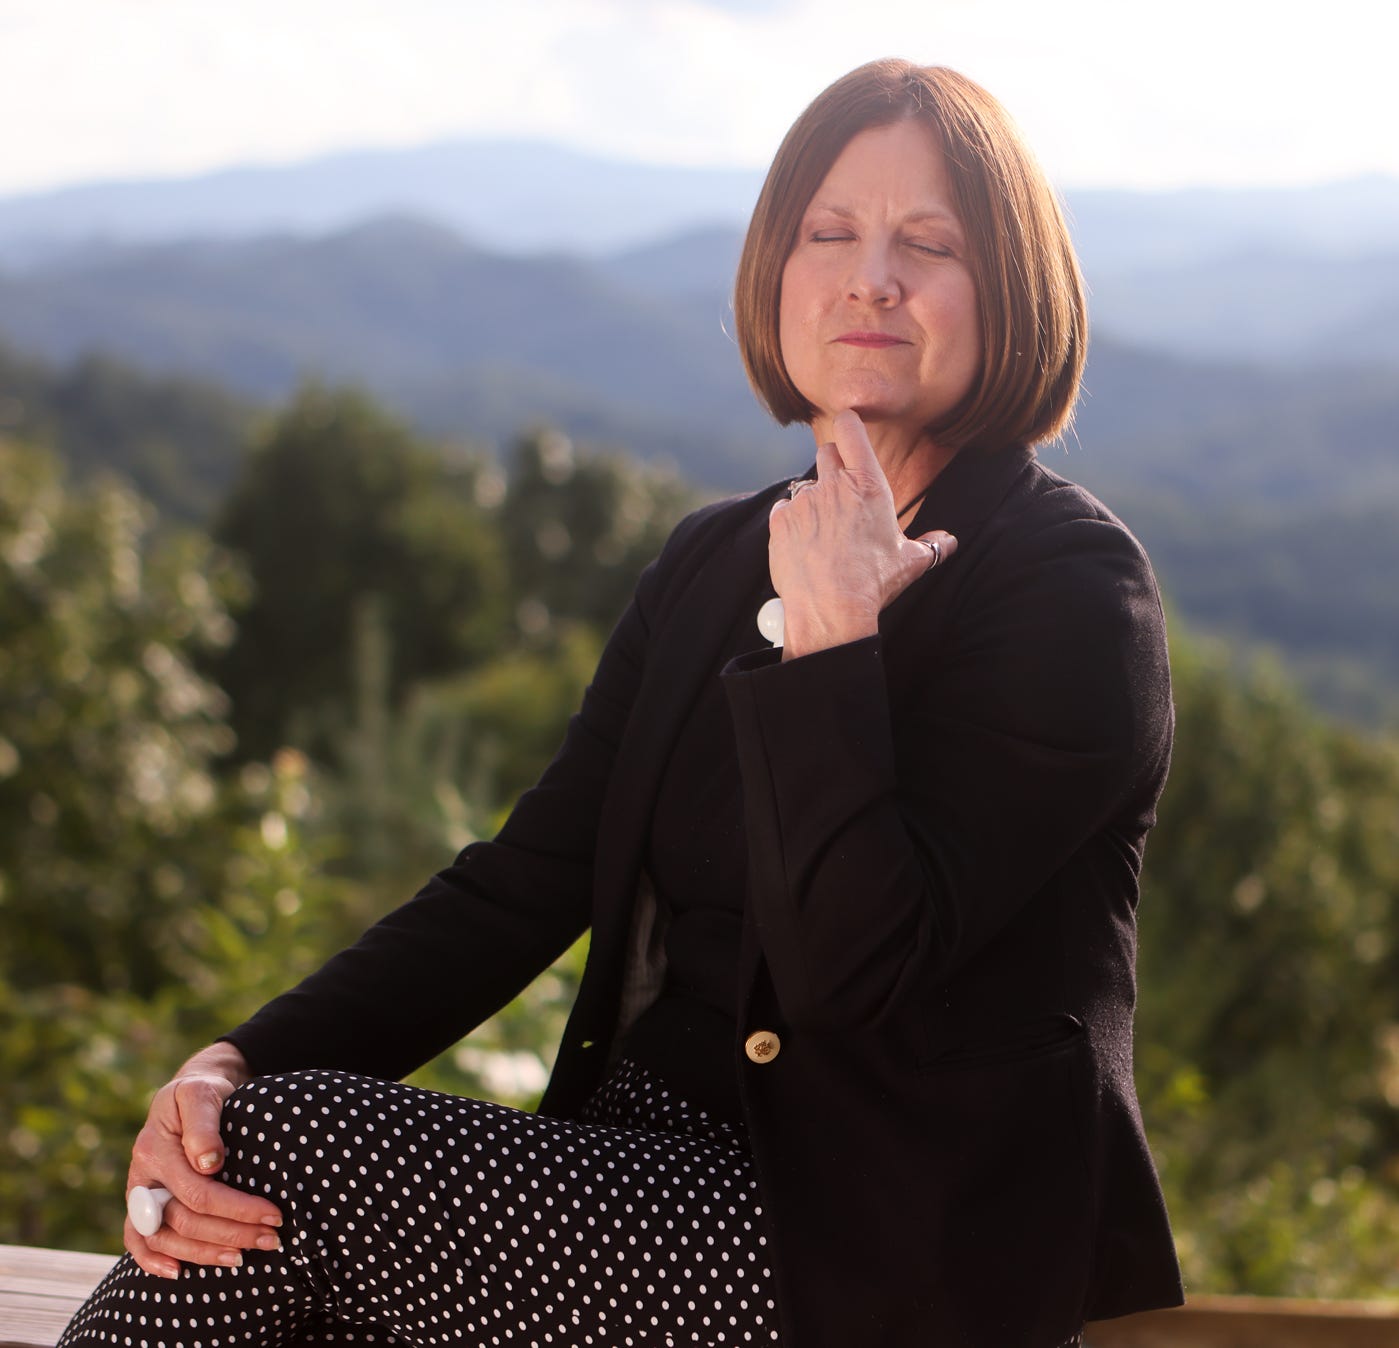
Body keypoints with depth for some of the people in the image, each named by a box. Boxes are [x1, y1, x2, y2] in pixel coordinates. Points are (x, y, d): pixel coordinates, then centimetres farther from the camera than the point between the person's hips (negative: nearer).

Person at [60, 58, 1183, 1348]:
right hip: (671, 1176, 6)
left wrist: (828, 636, -21)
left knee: (297, 1146, -20)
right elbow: (528, 877, 4)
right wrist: (239, 1066, -8)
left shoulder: (1073, 586, -10)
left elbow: (854, 967, -19)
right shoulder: (713, 561, 12)